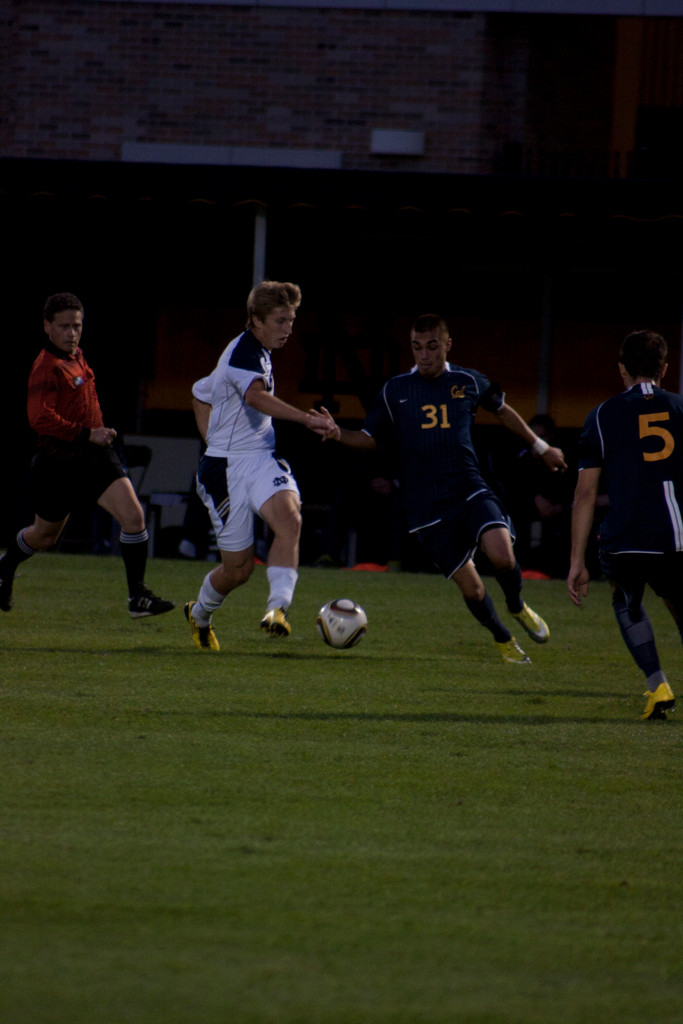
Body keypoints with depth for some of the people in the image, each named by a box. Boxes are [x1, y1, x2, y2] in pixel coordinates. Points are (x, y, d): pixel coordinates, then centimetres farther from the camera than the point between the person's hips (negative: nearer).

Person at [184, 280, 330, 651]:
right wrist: (306, 418, -43)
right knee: (238, 568, 0)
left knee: (289, 516, -26)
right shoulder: (244, 351, -12)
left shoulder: (260, 353, 18)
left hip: (262, 460, 8)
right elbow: (256, 397, -35)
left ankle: (277, 607, -36)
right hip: (227, 468, -8)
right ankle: (199, 614, 32)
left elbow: (200, 395, 30)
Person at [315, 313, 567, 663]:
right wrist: (338, 434, -15)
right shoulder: (394, 391, 3)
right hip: (427, 508, 0)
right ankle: (502, 639, 25)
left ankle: (518, 607, 7)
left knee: (501, 555, -25)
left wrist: (540, 447, 31)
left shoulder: (468, 382, 5)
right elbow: (369, 437, 7)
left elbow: (502, 410, 23)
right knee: (470, 588, -4)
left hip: (470, 491, 0)